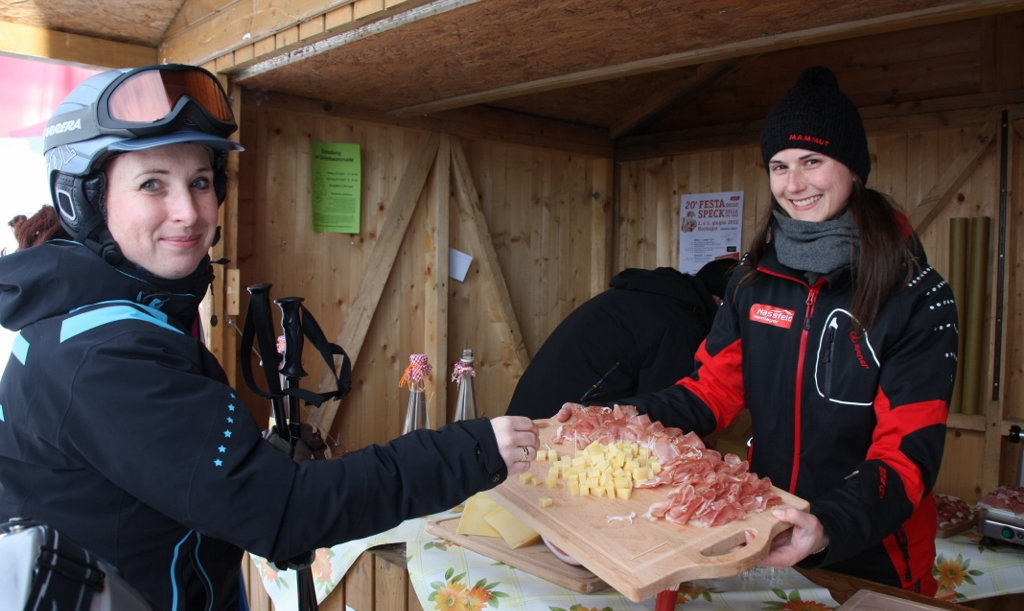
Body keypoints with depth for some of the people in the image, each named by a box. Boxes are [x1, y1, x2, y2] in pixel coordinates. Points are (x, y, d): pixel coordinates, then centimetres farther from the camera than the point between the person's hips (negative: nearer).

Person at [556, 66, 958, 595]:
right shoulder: (754, 279, -3)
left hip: (869, 559, -4)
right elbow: (714, 388, -1)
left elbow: (908, 452, -20)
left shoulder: (918, 299, -16)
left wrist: (830, 527, -38)